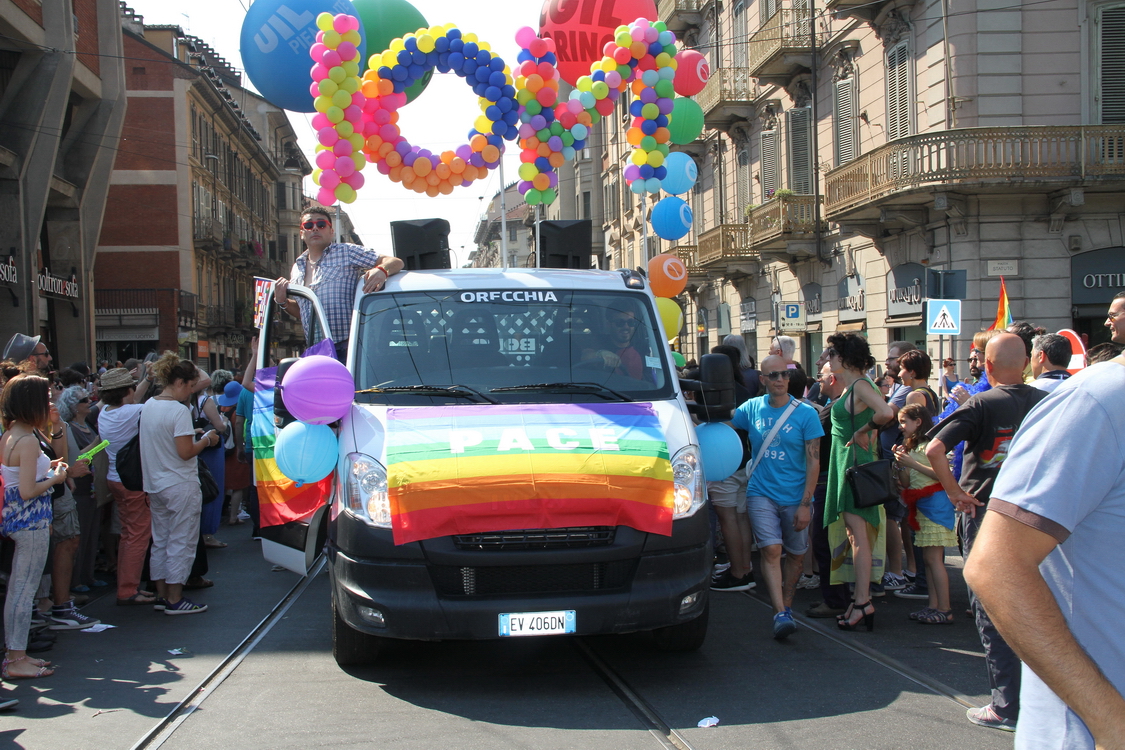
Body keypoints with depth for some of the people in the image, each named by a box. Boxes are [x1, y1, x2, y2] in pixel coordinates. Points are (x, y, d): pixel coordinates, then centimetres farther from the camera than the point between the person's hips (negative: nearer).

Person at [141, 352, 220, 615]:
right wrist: (205, 440, -7)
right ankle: (175, 600, 3)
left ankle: (162, 594, 22)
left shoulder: (148, 406, 8)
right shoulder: (179, 411, -18)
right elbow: (185, 452, -20)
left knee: (160, 541, 15)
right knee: (181, 543, 0)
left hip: (155, 485, 9)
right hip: (180, 487, -9)